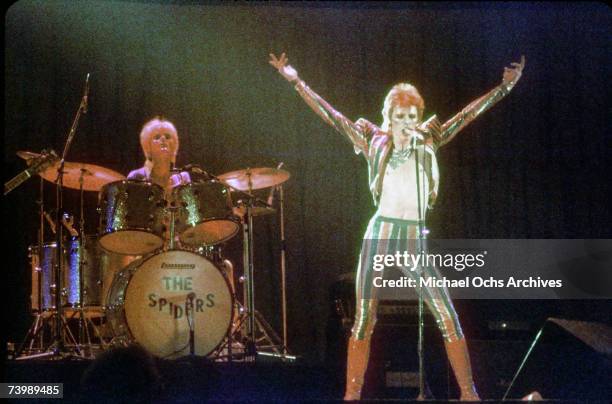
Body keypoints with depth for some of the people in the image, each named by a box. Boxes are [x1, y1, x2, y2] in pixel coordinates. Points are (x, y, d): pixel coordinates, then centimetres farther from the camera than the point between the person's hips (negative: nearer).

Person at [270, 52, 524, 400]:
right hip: (380, 235, -2)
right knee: (365, 320, -2)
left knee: (448, 318, -4)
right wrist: (297, 81, -10)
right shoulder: (375, 145, 2)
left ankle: (468, 393, 5)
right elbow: (333, 117, -4)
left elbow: (468, 114, 6)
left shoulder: (428, 145, 7)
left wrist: (505, 87, 3)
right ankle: (352, 395, 4)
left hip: (416, 242, 2)